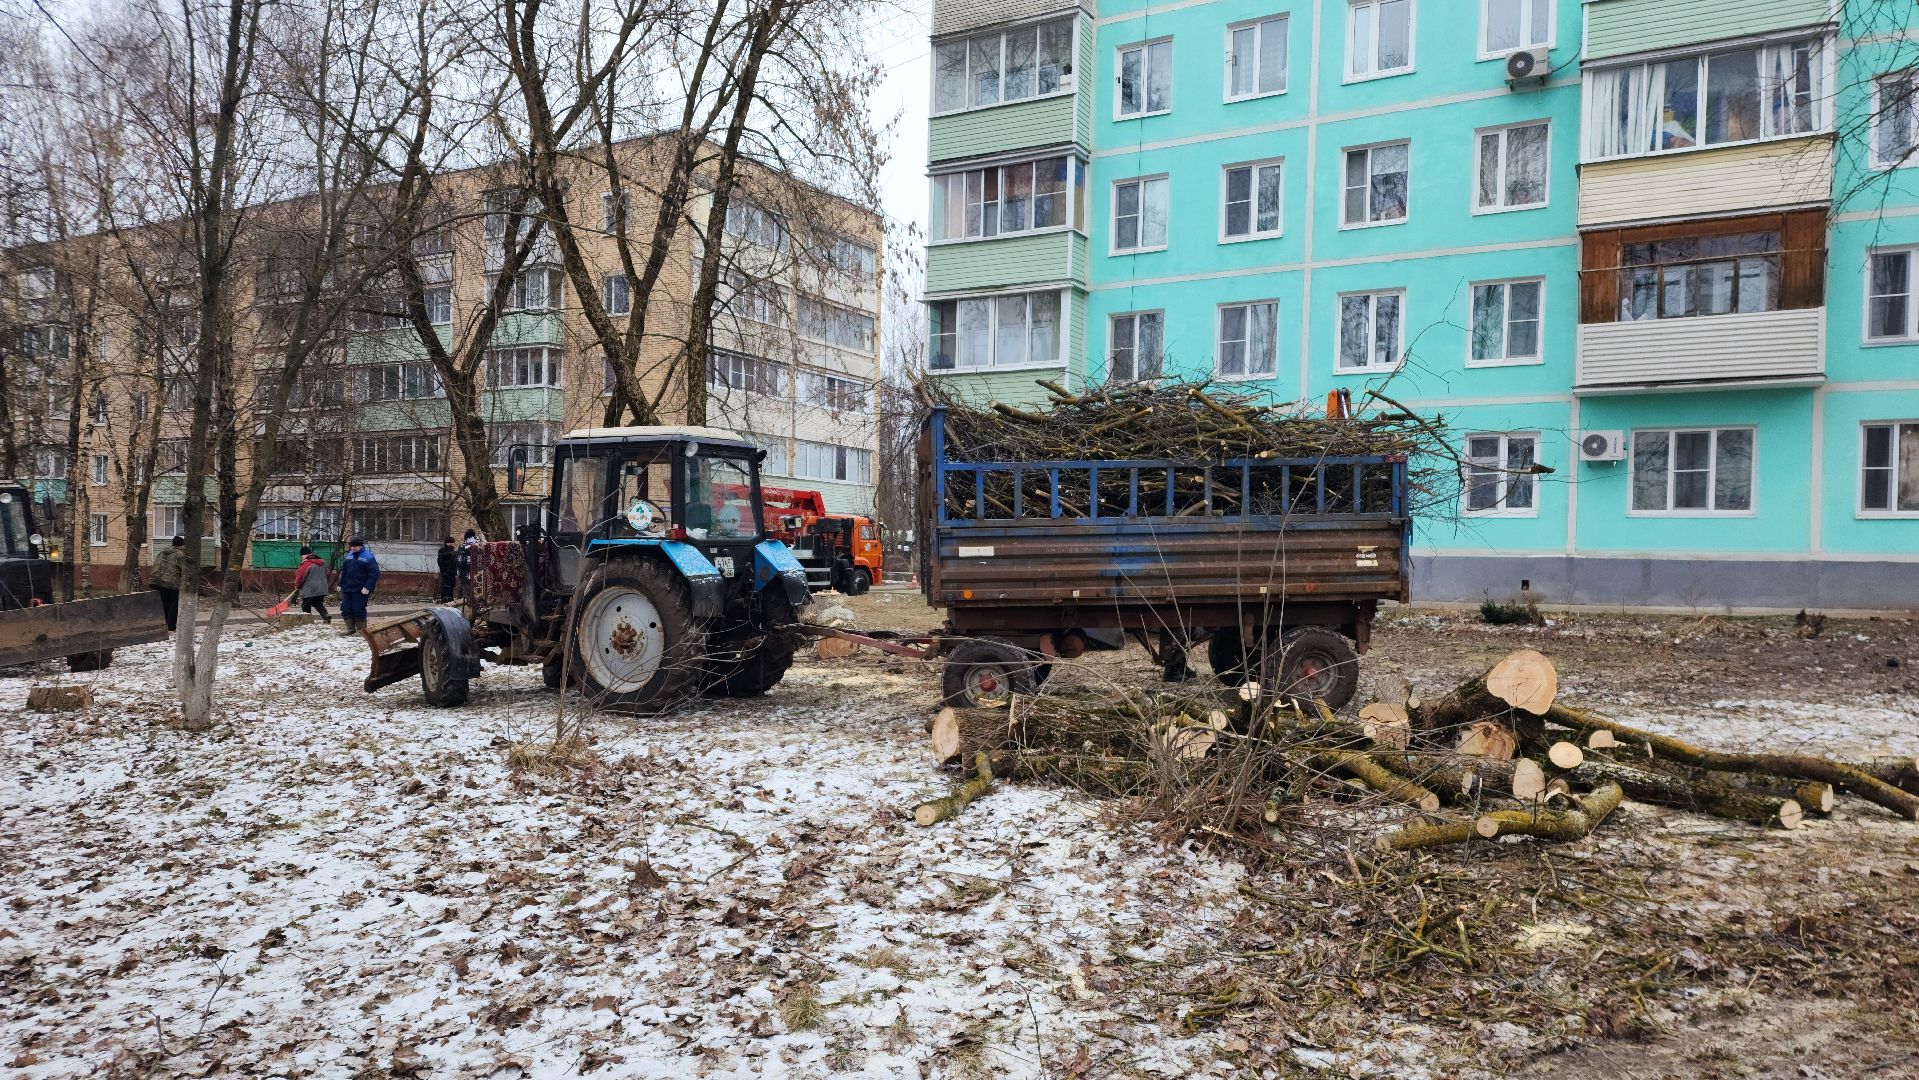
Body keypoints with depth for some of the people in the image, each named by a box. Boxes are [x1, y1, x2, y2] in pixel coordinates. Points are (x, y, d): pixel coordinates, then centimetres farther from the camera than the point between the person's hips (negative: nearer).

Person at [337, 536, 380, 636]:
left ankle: (361, 629, 10)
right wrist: (341, 584, 14)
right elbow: (343, 571, 20)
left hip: (360, 590, -7)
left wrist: (367, 587, -19)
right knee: (345, 609, 7)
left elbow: (374, 573, -14)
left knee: (358, 610, -3)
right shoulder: (349, 555, 11)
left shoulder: (368, 557, -11)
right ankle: (350, 628, 19)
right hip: (347, 589, 7)